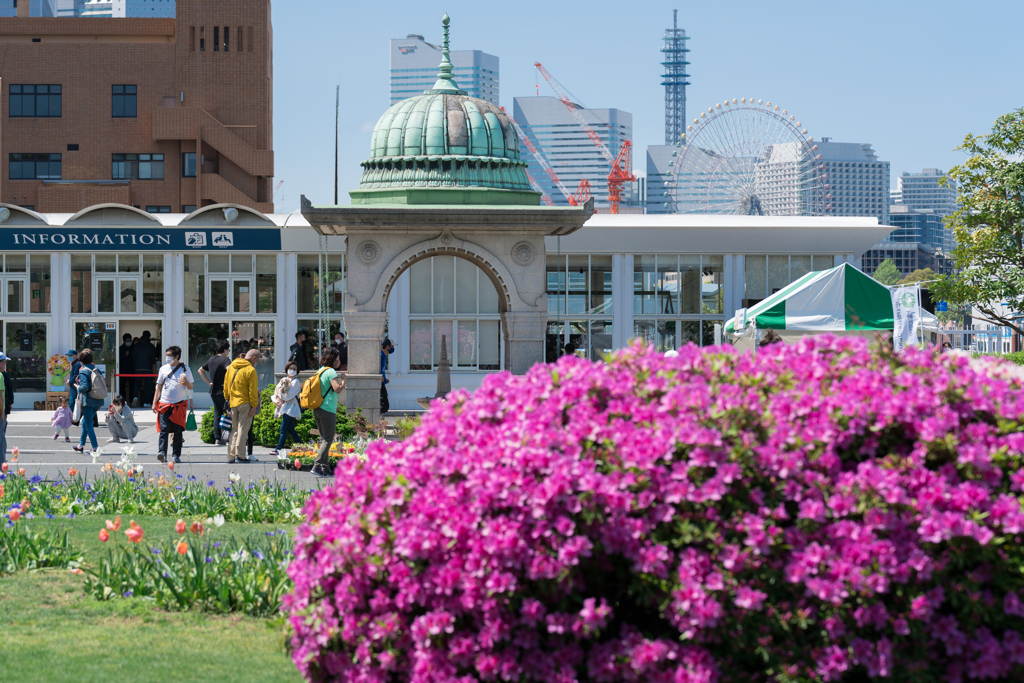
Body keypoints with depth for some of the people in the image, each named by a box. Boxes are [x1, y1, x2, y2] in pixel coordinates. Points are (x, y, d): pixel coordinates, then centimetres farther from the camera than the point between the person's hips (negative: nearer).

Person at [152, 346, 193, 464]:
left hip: (180, 404, -1)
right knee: (164, 428, -12)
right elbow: (159, 387, 15)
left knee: (178, 430, 2)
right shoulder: (163, 369, 11)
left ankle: (177, 455, 8)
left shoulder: (185, 369, 5)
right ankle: (162, 452, -20)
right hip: (165, 404, 1)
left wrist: (186, 382, -15)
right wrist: (154, 403, 9)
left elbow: (191, 387, 8)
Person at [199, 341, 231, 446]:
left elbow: (201, 371, 21)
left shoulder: (211, 359, 12)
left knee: (217, 415, 10)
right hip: (222, 392, -7)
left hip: (213, 391, 7)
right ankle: (225, 436, -8)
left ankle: (217, 438, 8)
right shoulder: (225, 360, -12)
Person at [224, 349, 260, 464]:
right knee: (243, 429, -3)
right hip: (245, 403, -6)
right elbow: (252, 390, -12)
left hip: (232, 402, 6)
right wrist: (254, 406, -8)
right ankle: (240, 455, -7)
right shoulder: (250, 370, -11)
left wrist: (227, 399, 20)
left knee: (234, 429, 13)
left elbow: (226, 386, 15)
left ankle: (231, 455, 11)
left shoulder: (230, 367, 11)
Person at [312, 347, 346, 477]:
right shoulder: (331, 372, -13)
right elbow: (337, 388, -23)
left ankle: (325, 468, 14)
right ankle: (317, 465, -16)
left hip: (317, 408, 9)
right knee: (328, 439, -7)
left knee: (324, 438, 14)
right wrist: (343, 379, -8)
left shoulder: (321, 370, 15)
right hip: (327, 409, -9)